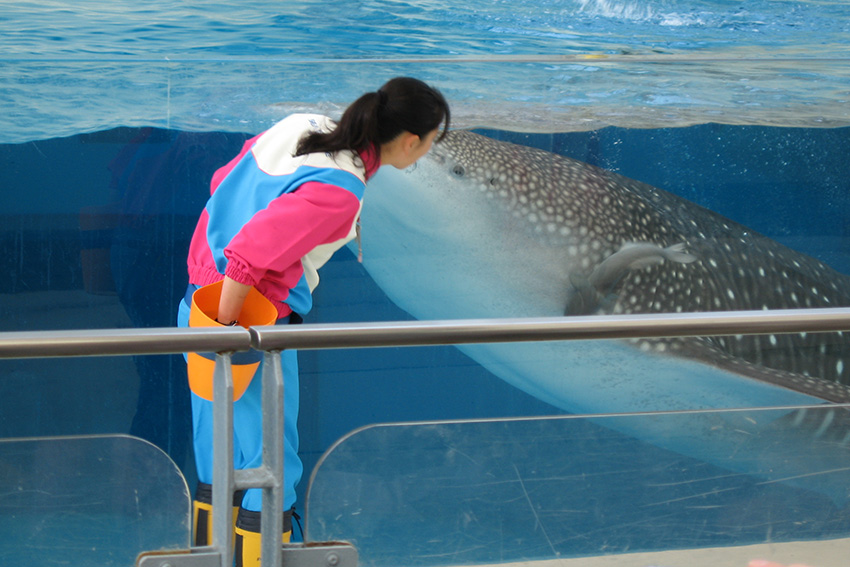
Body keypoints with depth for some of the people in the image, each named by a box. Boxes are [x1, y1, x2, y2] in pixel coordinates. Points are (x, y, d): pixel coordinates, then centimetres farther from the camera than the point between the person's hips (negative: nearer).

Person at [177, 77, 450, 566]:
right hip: (259, 328, -9)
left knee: (217, 456, 21)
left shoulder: (303, 128, 1)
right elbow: (248, 256, -30)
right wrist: (226, 329, -18)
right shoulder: (338, 192, -24)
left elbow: (225, 182, 13)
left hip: (201, 300, 9)